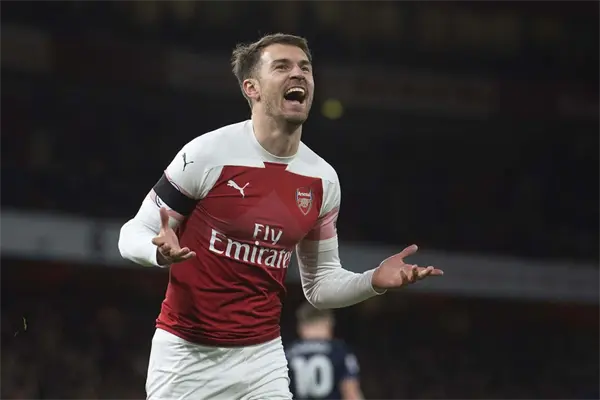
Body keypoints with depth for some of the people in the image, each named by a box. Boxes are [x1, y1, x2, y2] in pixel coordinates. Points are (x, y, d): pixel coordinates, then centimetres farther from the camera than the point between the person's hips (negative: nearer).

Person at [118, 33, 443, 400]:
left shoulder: (323, 178, 3)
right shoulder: (209, 154, -12)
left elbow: (320, 284, 13)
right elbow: (133, 235, -6)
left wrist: (374, 282, -6)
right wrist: (162, 252, -29)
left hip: (262, 358, 4)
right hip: (186, 355, -4)